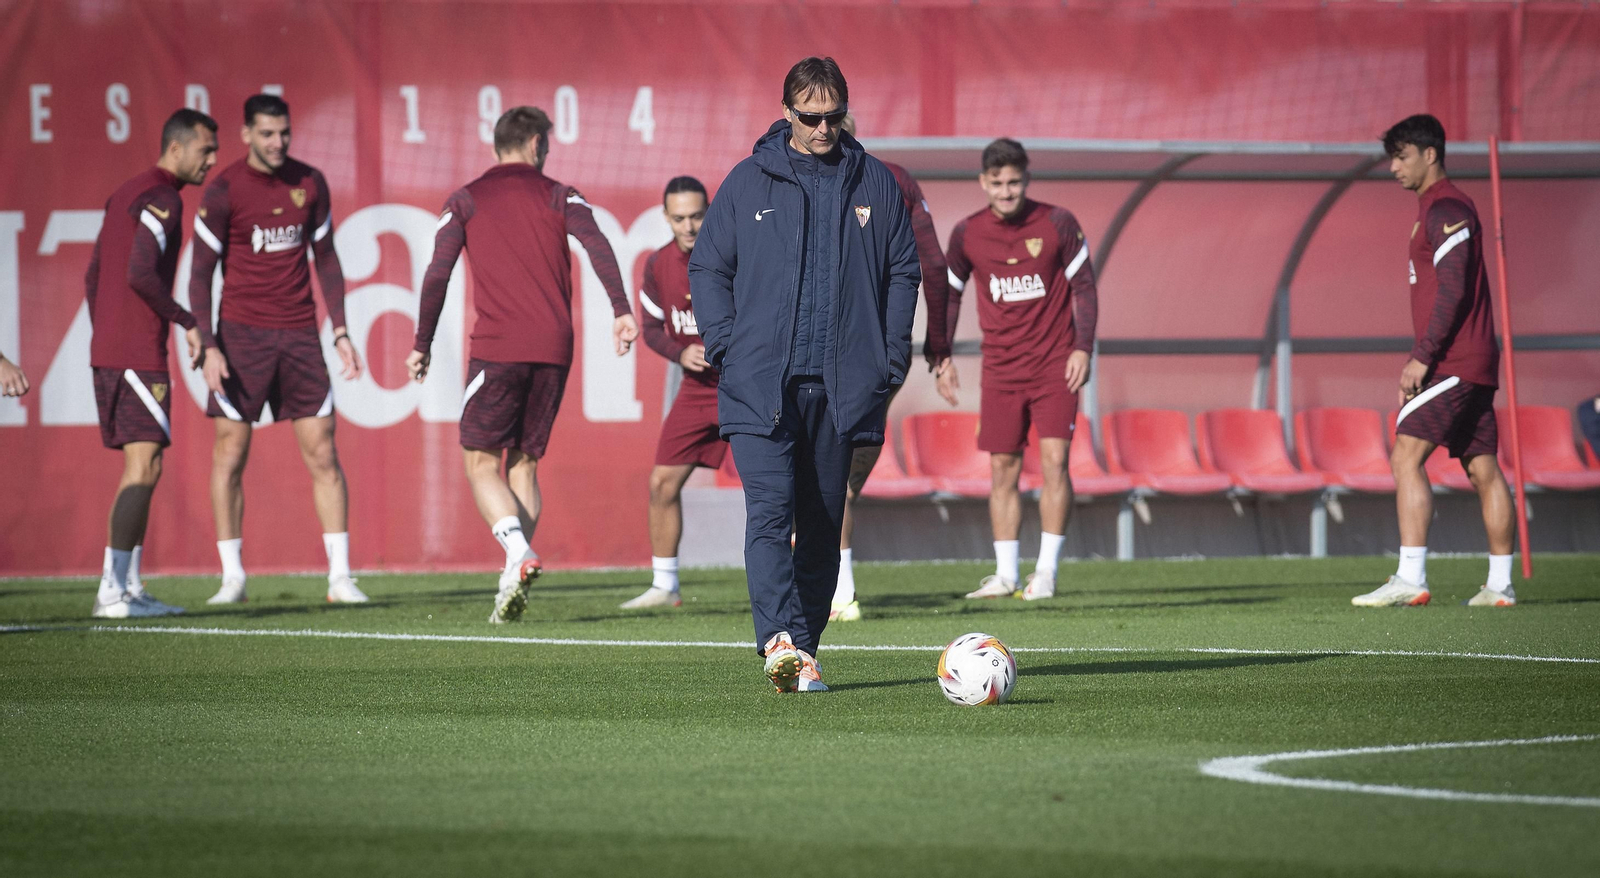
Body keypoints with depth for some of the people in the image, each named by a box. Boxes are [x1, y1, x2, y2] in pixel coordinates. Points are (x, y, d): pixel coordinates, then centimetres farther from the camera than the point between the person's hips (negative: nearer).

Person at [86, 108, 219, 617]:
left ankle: (130, 589, 10)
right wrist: (188, 322, -11)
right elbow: (140, 274, -21)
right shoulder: (162, 199, -11)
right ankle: (112, 590, -14)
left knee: (142, 468, 12)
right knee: (144, 465, -10)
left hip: (107, 349, 10)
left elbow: (93, 276, 21)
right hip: (139, 353, -10)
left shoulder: (124, 195, 19)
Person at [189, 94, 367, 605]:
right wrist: (208, 346, -11)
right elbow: (200, 274, -3)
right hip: (242, 333, -3)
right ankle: (232, 577, 7)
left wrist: (340, 331, 7)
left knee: (323, 454, -2)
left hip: (299, 333, 3)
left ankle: (340, 576, 1)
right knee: (230, 453, -2)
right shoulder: (223, 191, -5)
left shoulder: (309, 183, 6)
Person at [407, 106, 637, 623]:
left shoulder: (466, 201, 9)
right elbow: (597, 244, -7)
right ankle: (515, 581, 3)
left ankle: (518, 549, -21)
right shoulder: (558, 197, 11)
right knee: (524, 463, 13)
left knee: (482, 462, 4)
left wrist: (423, 344, 6)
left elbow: (438, 274, 0)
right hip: (553, 349, 2)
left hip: (496, 348, -2)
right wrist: (621, 310, -14)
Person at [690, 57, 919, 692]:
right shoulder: (749, 182, 5)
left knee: (822, 523, 6)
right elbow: (707, 266, 9)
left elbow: (903, 271, 14)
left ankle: (803, 648, 13)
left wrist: (892, 355, 4)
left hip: (841, 386, 2)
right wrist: (725, 346, -4)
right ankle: (780, 640, -27)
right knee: (770, 511, -16)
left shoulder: (874, 184, 10)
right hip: (760, 384, -2)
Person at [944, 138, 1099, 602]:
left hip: (1055, 363, -2)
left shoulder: (1057, 224, -5)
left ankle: (1046, 572, -6)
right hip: (1001, 367, 2)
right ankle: (1005, 573, 9)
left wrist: (1082, 348, -8)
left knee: (1054, 458, -11)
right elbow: (948, 294, 11)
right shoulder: (967, 233, 1)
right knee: (1002, 467, 2)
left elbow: (1084, 288, 0)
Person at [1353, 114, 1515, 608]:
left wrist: (1422, 357, -20)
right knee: (1482, 468, 9)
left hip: (1454, 363, -10)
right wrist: (1421, 362, 21)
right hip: (1473, 364, 10)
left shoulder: (1446, 209, -11)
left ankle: (1410, 579, -19)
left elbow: (1453, 289, -20)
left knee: (1406, 456, -13)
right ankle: (1500, 585, 10)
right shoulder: (1439, 208, 20)